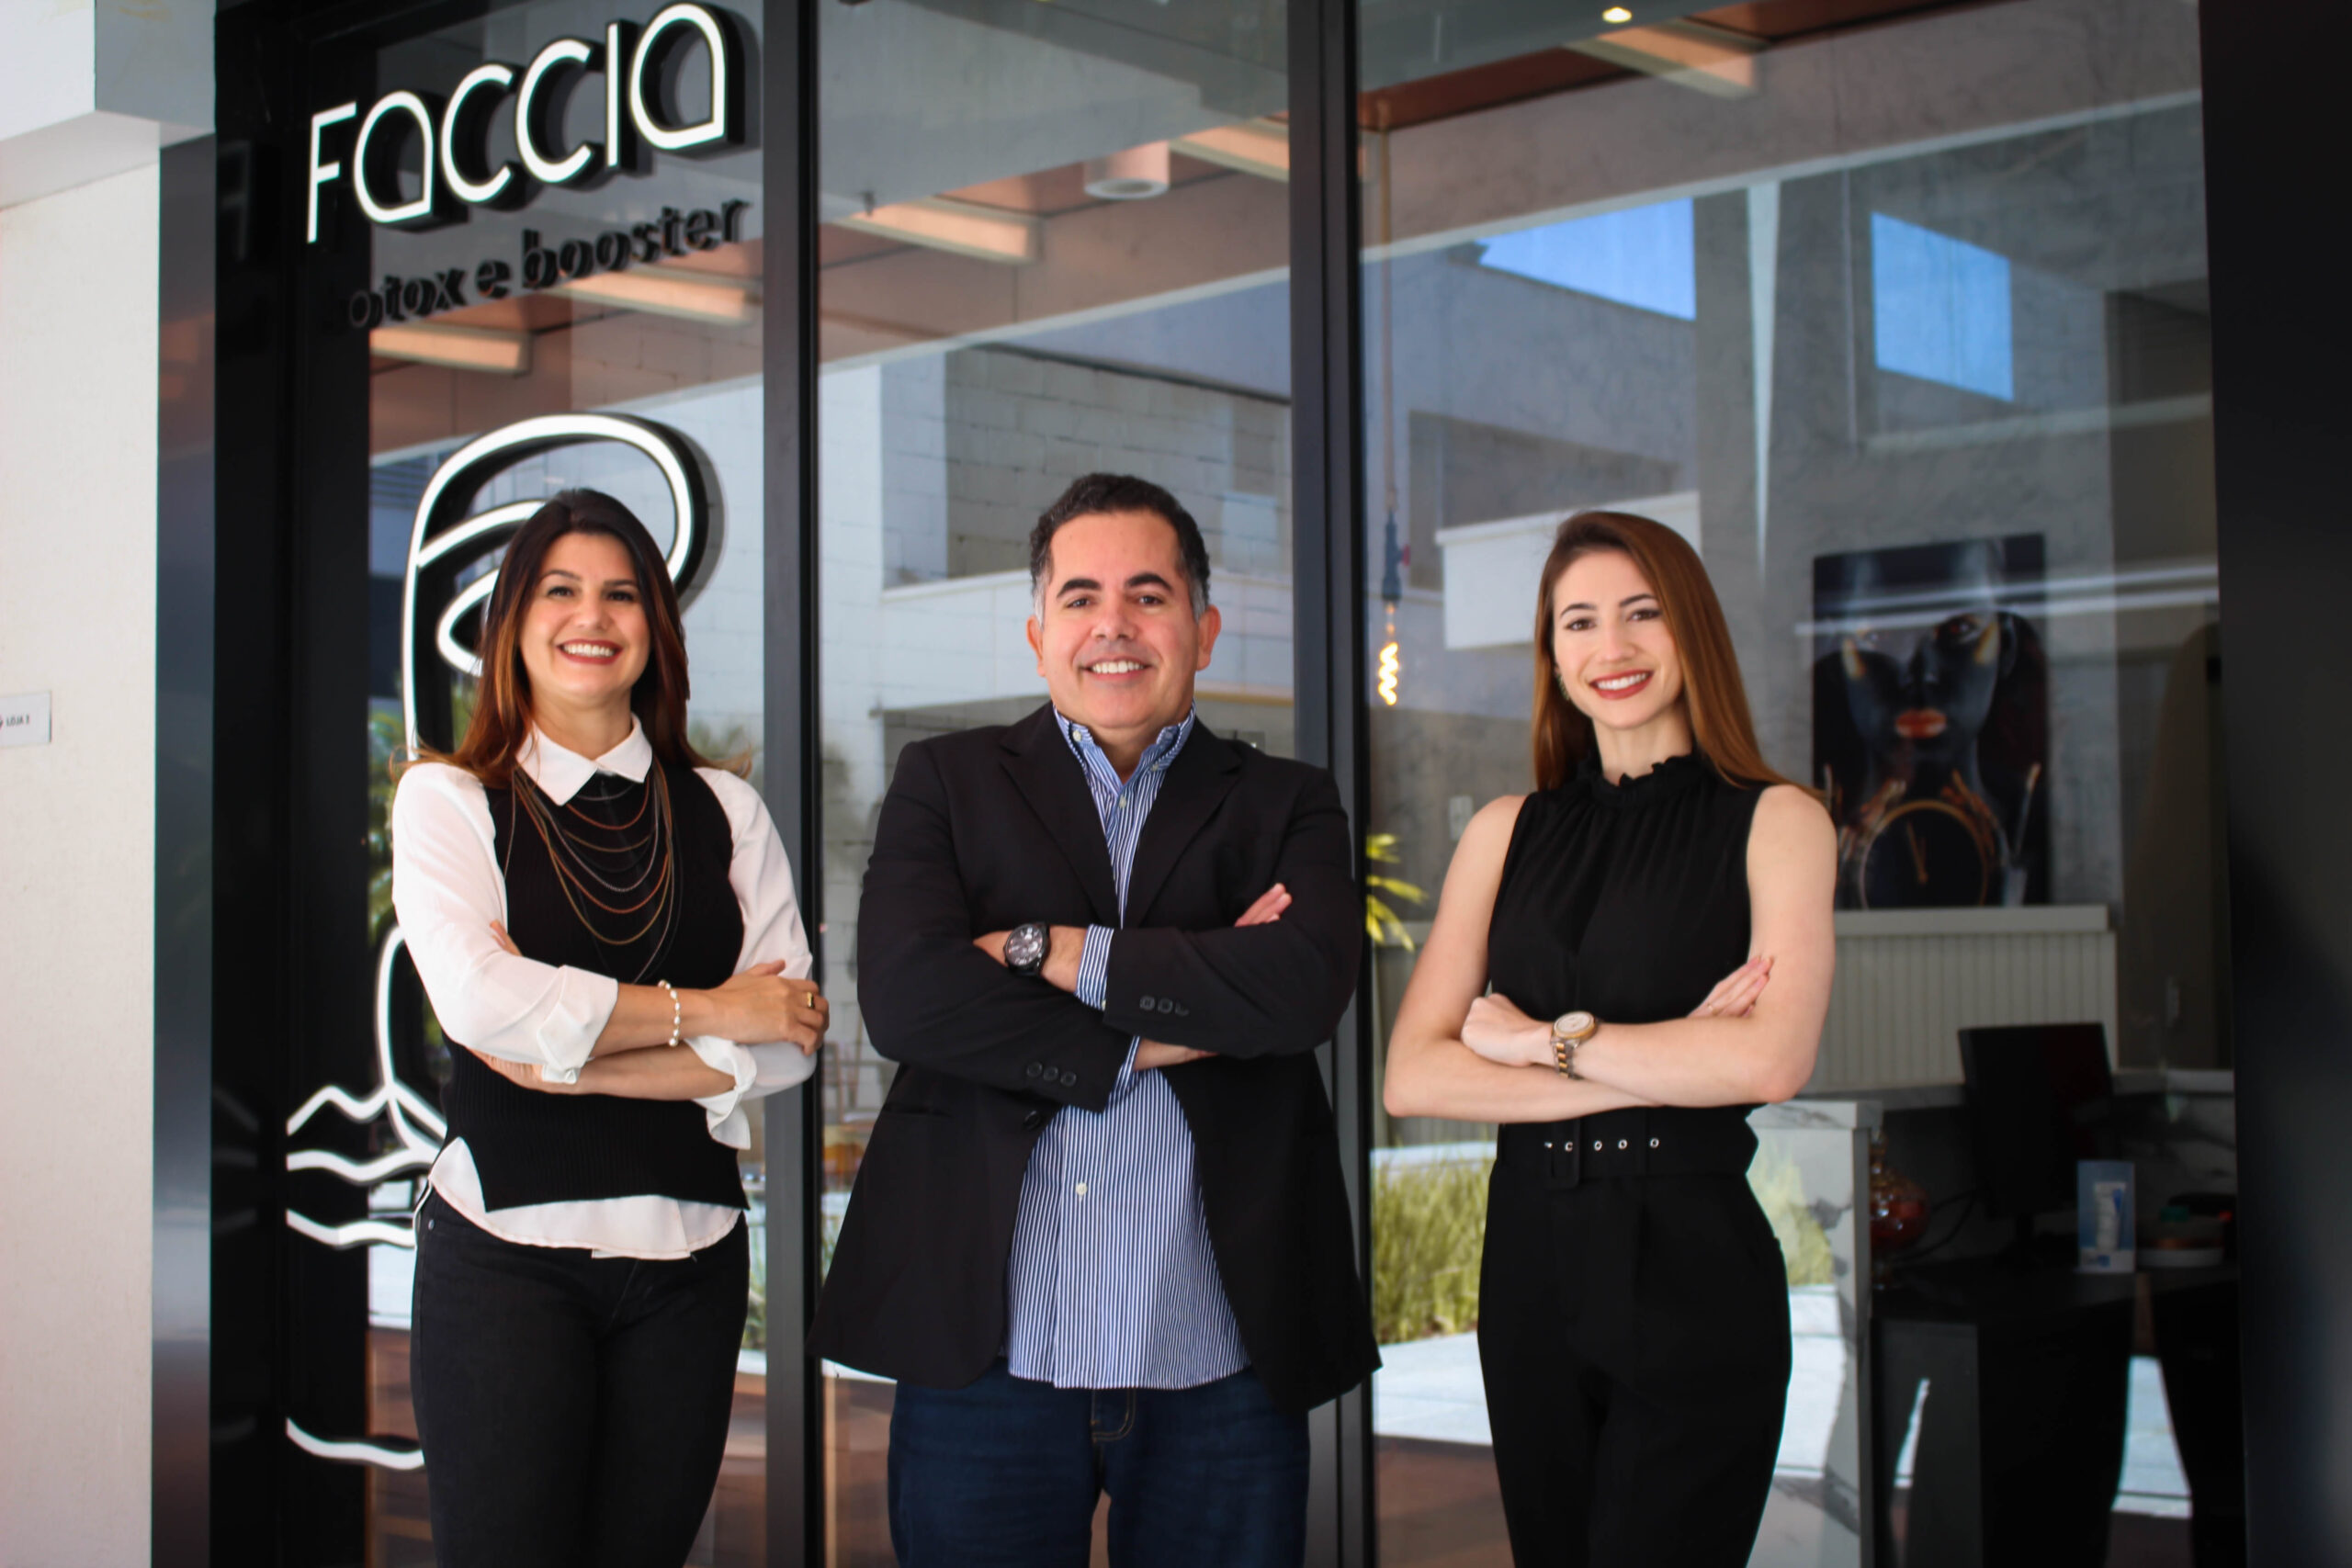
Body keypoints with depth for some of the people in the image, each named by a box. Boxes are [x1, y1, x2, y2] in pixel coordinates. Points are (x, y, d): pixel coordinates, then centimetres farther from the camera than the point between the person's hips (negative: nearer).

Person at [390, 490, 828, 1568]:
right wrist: (699, 1011, -9)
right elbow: (479, 1000, -13)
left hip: (689, 1254, 3)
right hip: (506, 1250, -3)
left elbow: (786, 1041, -1)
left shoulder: (725, 812, 10)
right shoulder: (446, 799, 3)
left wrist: (571, 1060, -10)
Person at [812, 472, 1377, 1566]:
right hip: (988, 1354, 0)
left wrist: (1047, 949, -10)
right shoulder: (945, 784, 9)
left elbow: (1307, 985, -11)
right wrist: (1147, 1040, -10)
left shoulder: (1286, 807, 10)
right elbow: (905, 995, -8)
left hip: (1220, 1363, 1)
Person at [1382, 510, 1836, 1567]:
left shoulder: (1773, 822, 0)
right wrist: (1652, 1063, -10)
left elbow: (1772, 1059, -16)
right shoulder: (1507, 834, 9)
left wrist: (1546, 1039, -7)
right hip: (1530, 1260, 4)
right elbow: (1410, 1079, -2)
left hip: (1694, 1269, -4)